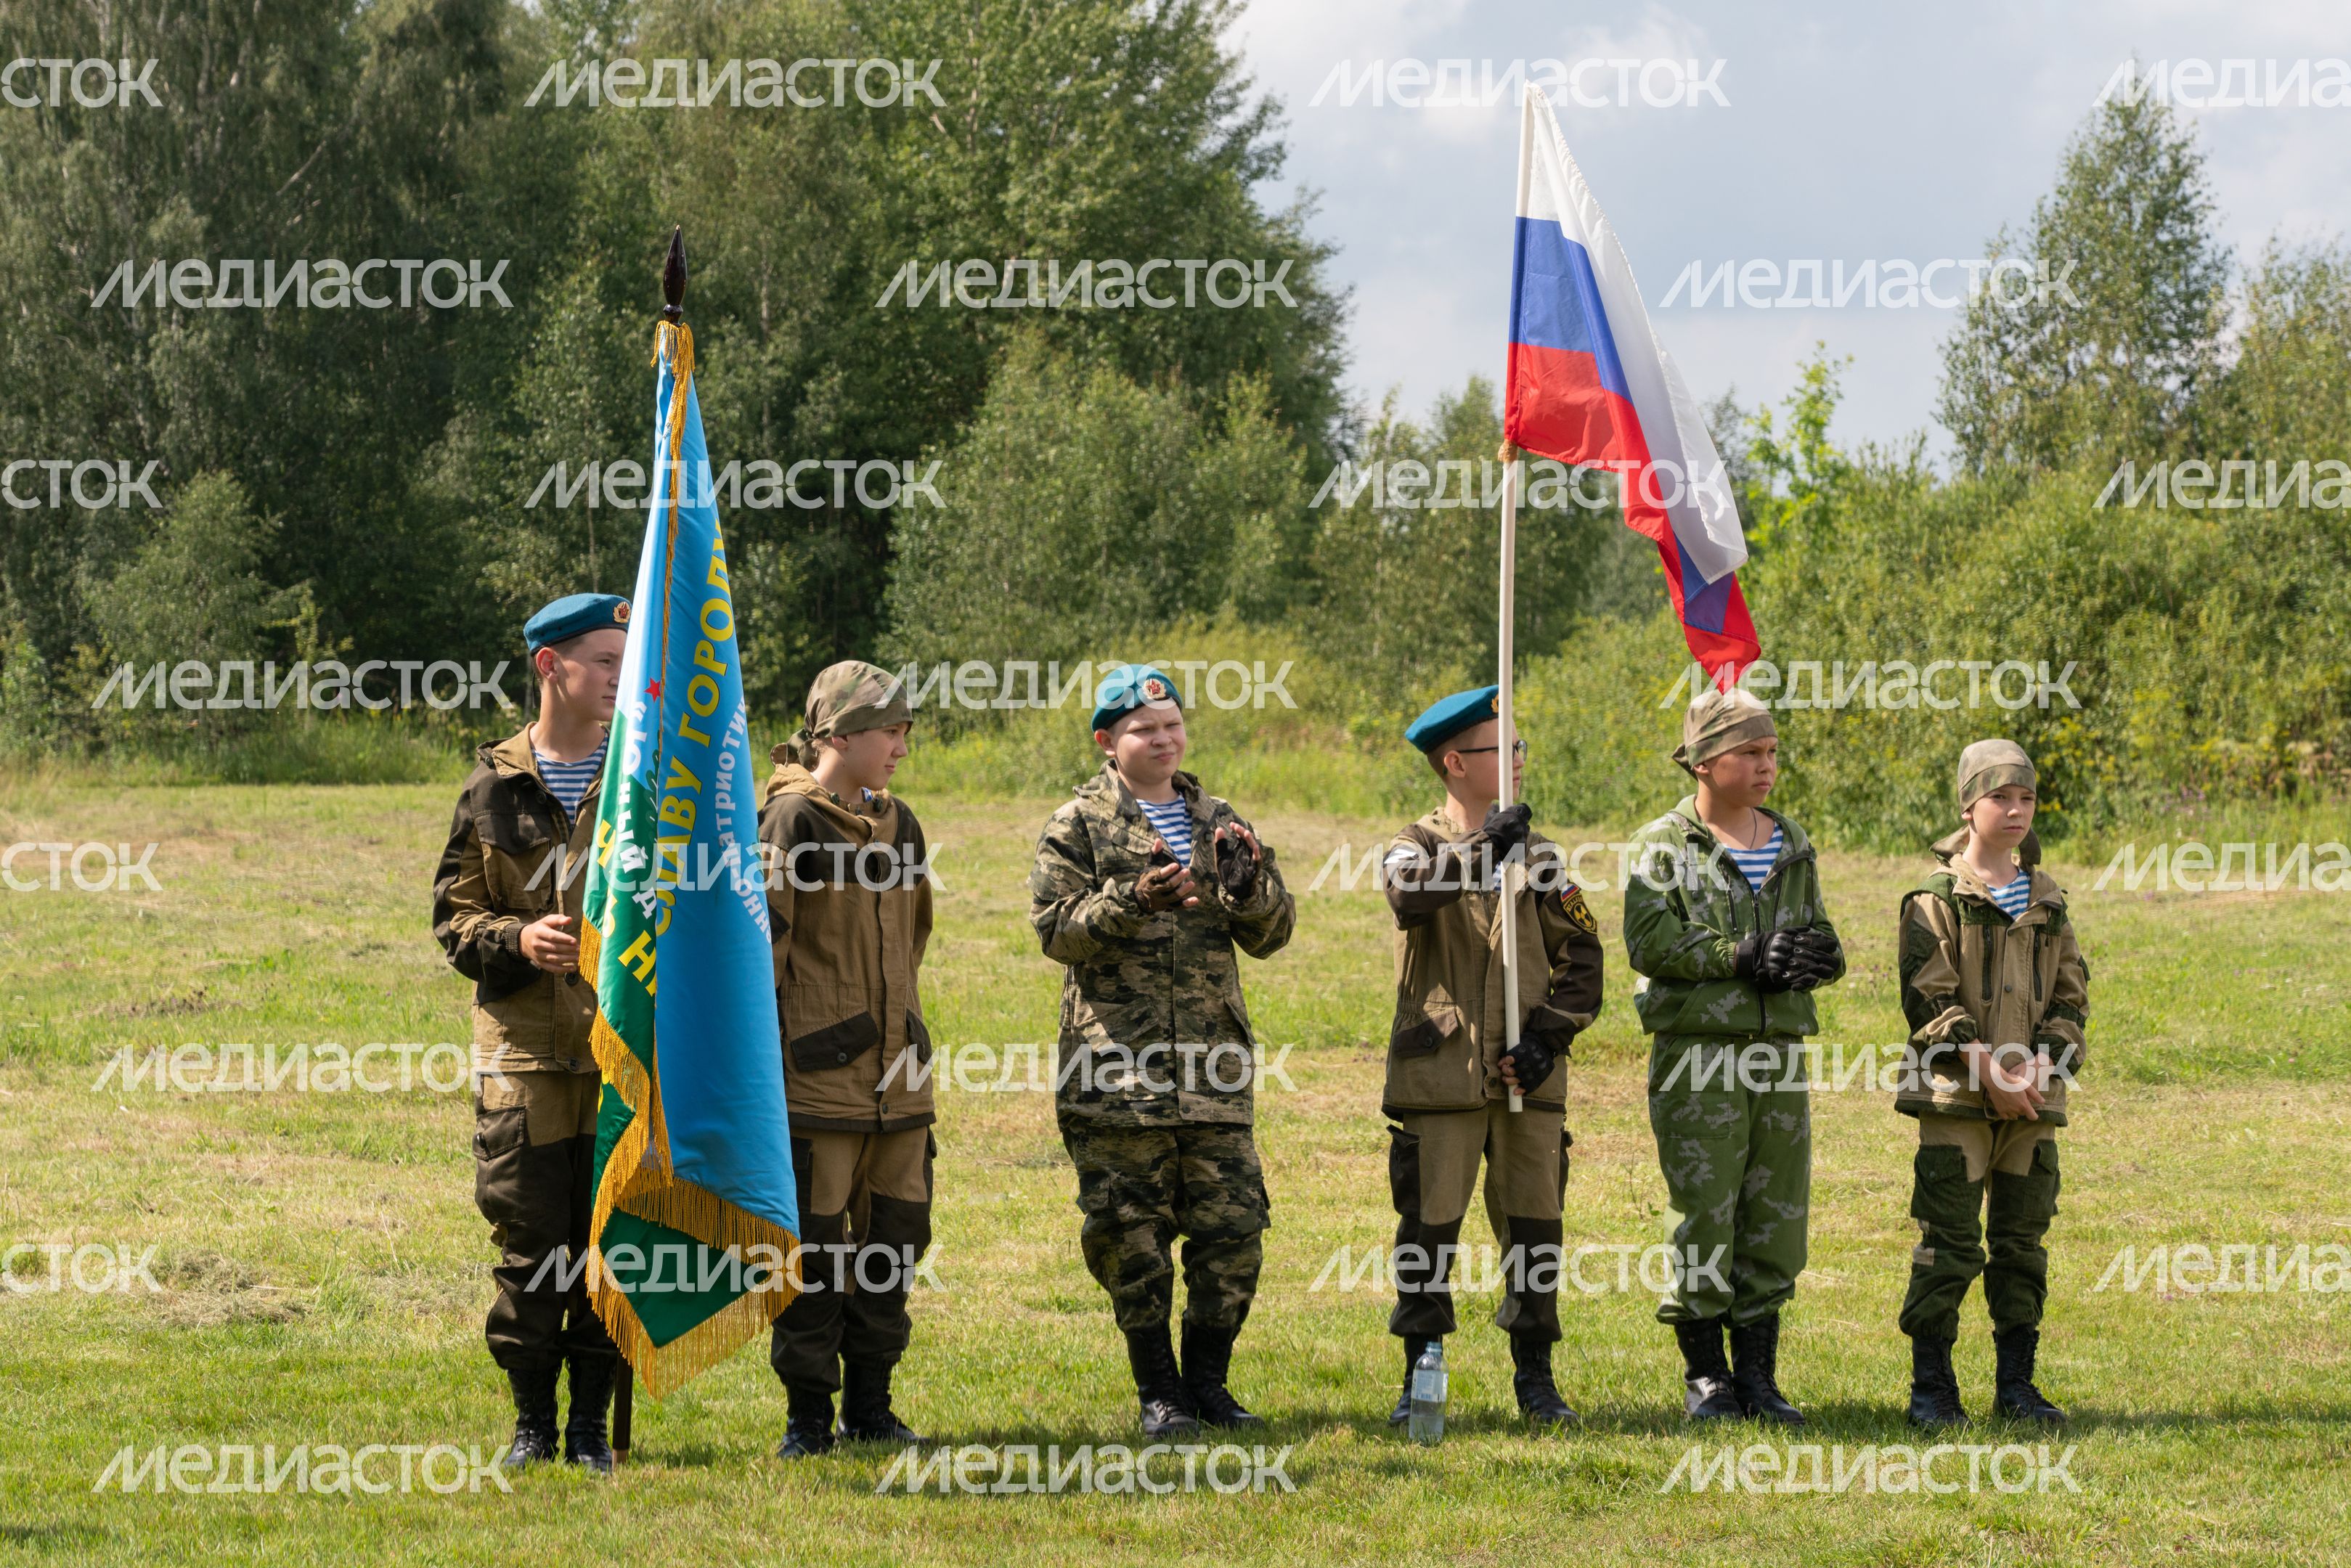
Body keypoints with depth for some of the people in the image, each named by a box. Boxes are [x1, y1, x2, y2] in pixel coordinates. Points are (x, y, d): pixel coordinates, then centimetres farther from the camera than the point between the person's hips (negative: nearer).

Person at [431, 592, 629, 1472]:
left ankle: (592, 1423, 11)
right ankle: (532, 1422, 12)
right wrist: (516, 940, -13)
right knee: (527, 1243, 0)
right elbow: (454, 914, 6)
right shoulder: (496, 788, 6)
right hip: (525, 1048, -1)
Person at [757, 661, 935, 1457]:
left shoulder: (898, 824, 14)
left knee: (895, 1239, 9)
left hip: (897, 1078, 7)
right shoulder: (789, 821, -8)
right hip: (818, 1075, -7)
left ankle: (870, 1403, 19)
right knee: (811, 1247, -2)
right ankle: (809, 1413, 6)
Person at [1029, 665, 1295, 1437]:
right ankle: (1158, 1391, 10)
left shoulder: (1217, 821, 16)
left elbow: (1271, 934, 14)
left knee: (1234, 1227, 1)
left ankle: (1208, 1379, 16)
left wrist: (1245, 884, -7)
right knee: (1130, 1235, -1)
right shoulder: (1077, 826, 3)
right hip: (1117, 1067, -4)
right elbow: (1057, 930, -8)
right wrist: (1134, 900, -22)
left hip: (1214, 1063, 4)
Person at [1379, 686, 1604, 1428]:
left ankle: (1535, 1376, 14)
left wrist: (1546, 1036, -3)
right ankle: (1419, 1379, 8)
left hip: (1528, 1077, 3)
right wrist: (1482, 851, -33)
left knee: (1534, 1225, 4)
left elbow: (1581, 957, 10)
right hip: (1439, 1074, -3)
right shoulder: (1417, 846, 2)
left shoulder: (1538, 855, 12)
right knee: (1429, 1226, -1)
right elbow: (1409, 892, -23)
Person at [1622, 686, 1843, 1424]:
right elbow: (1650, 941, -15)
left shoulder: (1792, 847, 16)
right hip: (1697, 1054, -5)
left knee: (1777, 1216, 6)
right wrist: (1744, 957, -21)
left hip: (1779, 1050, 5)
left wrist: (1809, 958, -9)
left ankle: (1758, 1373, 14)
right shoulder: (1665, 846, -2)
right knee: (1702, 1215, -4)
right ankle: (1704, 1375, 5)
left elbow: (1825, 946, 15)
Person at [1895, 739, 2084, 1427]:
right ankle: (1931, 1385, 2)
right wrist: (1990, 1073, -15)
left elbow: (2071, 998, 11)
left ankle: (2017, 1383, 15)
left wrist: (2041, 1068, -6)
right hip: (1955, 1096, -5)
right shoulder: (1937, 898, -3)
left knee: (2023, 1242, 8)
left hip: (2033, 1101, 5)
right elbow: (1929, 1000, -10)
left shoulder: (2047, 901, 13)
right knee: (1948, 1244, -5)